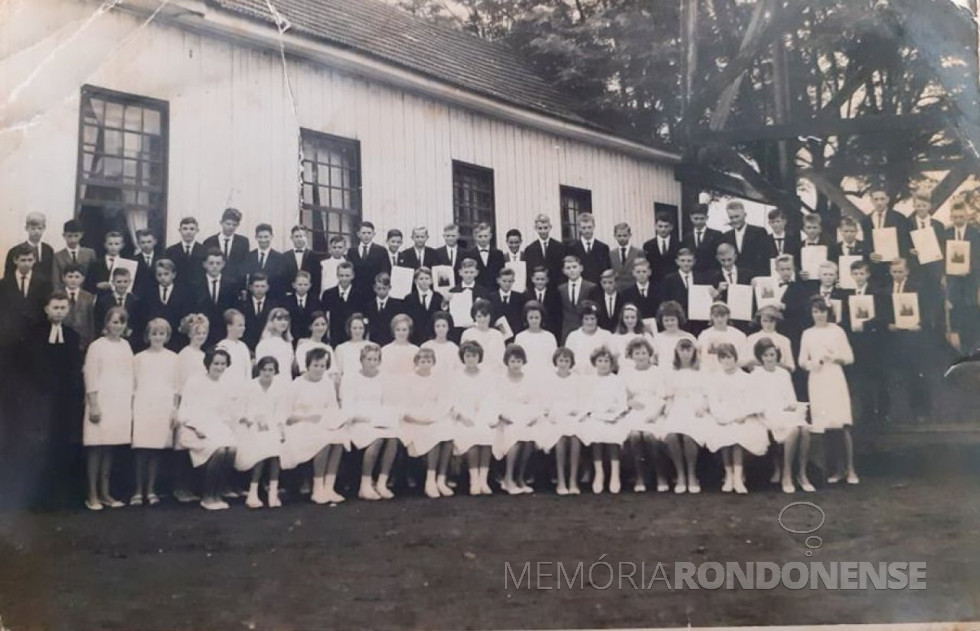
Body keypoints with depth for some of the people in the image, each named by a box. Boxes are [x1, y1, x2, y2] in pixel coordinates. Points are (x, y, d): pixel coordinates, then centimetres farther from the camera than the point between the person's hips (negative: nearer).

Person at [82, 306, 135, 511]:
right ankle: (92, 496, 4)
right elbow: (91, 378, -7)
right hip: (101, 403, -5)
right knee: (96, 448, -2)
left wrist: (131, 404, 11)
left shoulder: (125, 346, 11)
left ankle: (105, 493, 14)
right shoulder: (97, 346, -5)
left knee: (109, 447, 8)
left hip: (121, 404, 5)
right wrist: (93, 405, -12)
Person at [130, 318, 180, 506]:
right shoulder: (139, 358, 7)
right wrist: (131, 410, 2)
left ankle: (150, 490, 10)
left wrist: (175, 410, 4)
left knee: (156, 450, 1)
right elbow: (133, 386, 8)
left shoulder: (173, 358, 8)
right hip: (142, 407, -1)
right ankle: (138, 491, 2)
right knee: (141, 450, -6)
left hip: (164, 409, 1)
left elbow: (176, 387, 9)